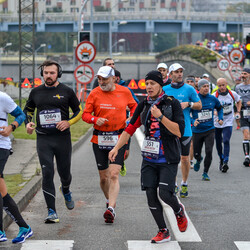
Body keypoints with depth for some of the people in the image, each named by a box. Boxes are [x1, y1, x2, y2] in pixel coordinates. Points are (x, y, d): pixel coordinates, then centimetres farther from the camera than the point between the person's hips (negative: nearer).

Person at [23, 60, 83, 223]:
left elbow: (79, 111, 7)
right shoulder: (36, 92, 7)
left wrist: (69, 122, -10)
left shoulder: (67, 92, 0)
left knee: (64, 172, 9)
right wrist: (28, 123, 2)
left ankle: (66, 190, 47)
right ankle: (52, 211, -6)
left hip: (63, 138, -1)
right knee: (47, 173, -8)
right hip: (43, 139, 1)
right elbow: (28, 110, 21)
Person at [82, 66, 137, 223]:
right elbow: (85, 114, 2)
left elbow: (133, 105, 20)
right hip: (99, 139, 2)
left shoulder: (124, 92, 2)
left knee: (114, 175, -14)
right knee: (103, 177, 9)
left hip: (118, 138, -2)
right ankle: (110, 200, 34)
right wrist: (95, 120, -18)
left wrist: (132, 118, 2)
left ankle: (111, 209, -19)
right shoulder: (95, 94, 0)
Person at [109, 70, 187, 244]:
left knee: (165, 193, -14)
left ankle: (179, 211, 21)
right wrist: (117, 148, 6)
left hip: (168, 159, -5)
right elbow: (131, 128, 12)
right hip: (149, 158, 5)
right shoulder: (144, 105, 8)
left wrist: (161, 116, -20)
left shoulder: (172, 104, -6)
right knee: (151, 194, -1)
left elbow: (179, 131, -14)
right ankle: (163, 231, 12)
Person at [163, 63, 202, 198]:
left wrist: (188, 104, -11)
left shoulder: (189, 89, 1)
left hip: (185, 129, -1)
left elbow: (199, 105, 6)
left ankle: (184, 184, 20)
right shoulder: (164, 89, 6)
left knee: (185, 158, 4)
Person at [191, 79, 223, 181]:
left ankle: (205, 173, 5)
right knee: (196, 153, 8)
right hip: (197, 131, -1)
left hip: (209, 130, 1)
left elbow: (219, 108, 22)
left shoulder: (213, 99, 1)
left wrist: (220, 118, 7)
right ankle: (198, 161, 47)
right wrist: (193, 121, -20)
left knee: (209, 152, -13)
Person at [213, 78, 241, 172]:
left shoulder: (233, 94, -4)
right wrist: (217, 116, -35)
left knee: (226, 141, -16)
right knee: (218, 143, 8)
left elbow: (238, 101, 17)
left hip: (228, 122, 0)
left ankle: (225, 162, -19)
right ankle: (221, 159, 30)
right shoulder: (214, 96, -12)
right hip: (217, 123, 0)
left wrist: (238, 112, 5)